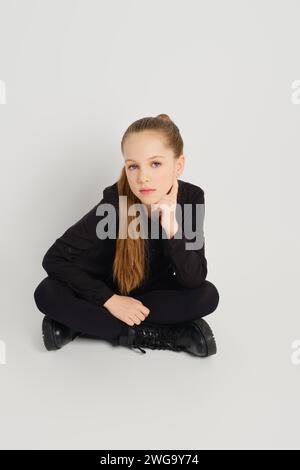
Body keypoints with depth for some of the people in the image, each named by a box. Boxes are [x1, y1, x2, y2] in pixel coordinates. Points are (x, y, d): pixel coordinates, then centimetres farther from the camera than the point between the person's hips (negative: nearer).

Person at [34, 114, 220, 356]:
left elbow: (194, 280, -23)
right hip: (111, 291, -2)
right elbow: (54, 259, -23)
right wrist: (110, 300, -27)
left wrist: (172, 229, -38)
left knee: (207, 295, -26)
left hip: (154, 292, 2)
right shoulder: (115, 203, -28)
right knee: (48, 294, -27)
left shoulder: (191, 198, -20)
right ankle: (156, 335, -23)